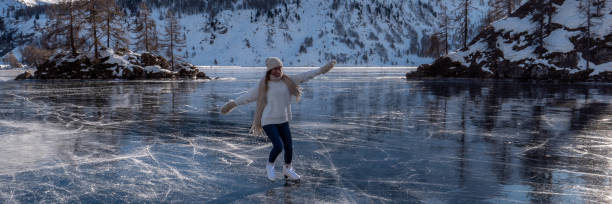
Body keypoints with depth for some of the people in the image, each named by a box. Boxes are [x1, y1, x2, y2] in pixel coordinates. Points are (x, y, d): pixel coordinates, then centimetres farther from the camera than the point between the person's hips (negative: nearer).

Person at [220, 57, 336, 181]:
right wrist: (233, 104, -5)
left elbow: (304, 76, 5)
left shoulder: (287, 81, 4)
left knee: (289, 147, 6)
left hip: (283, 121, 5)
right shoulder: (264, 85, -5)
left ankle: (288, 170, 31)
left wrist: (321, 70, 4)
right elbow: (248, 96, -2)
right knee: (278, 146, -16)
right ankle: (270, 165, 15)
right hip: (268, 121, -4)